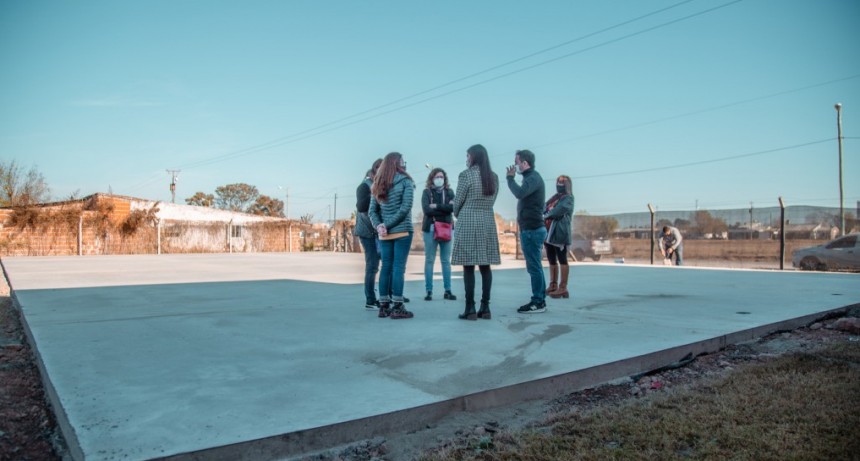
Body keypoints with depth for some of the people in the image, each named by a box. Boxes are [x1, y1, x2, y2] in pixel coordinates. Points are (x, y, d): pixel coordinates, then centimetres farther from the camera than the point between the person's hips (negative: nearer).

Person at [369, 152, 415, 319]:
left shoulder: (378, 184, 12)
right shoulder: (405, 181, -3)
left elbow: (372, 210, 5)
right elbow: (405, 207, -13)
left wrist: (379, 226, -6)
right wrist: (389, 224, -10)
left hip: (384, 233, 5)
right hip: (402, 230, -5)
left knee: (386, 267, 9)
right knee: (398, 267, -4)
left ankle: (384, 306, 12)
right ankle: (397, 307, -3)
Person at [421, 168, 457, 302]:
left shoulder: (449, 192, 9)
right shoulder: (427, 192, 3)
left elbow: (452, 207, -9)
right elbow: (426, 209, -13)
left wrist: (436, 206, -12)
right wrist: (444, 208, -10)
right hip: (430, 229, -2)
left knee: (446, 261, 5)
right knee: (429, 260, 0)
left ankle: (447, 291, 10)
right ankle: (429, 291, 4)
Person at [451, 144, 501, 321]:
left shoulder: (466, 175, -7)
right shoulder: (494, 177, 11)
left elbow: (458, 202, -4)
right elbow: (491, 201, 13)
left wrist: (458, 216, 14)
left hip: (468, 222, -6)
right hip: (488, 223, 6)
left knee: (469, 266, -3)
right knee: (485, 266, 7)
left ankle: (470, 309, -2)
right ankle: (485, 308, 9)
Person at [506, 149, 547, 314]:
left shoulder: (533, 178, -12)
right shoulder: (531, 177, 18)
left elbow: (520, 193, -29)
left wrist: (510, 178, -16)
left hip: (532, 229, -10)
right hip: (531, 228, 10)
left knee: (534, 267, -7)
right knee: (535, 266, 11)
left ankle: (537, 302, -4)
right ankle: (540, 300, 17)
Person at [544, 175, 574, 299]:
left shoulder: (568, 198, 0)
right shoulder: (553, 198, 23)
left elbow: (561, 209, -17)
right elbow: (544, 209, 15)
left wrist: (548, 214, -7)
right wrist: (545, 213, -7)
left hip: (560, 232, -8)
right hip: (549, 232, 8)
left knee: (562, 260, -8)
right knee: (552, 260, 9)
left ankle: (563, 288, -9)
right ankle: (553, 285, 15)